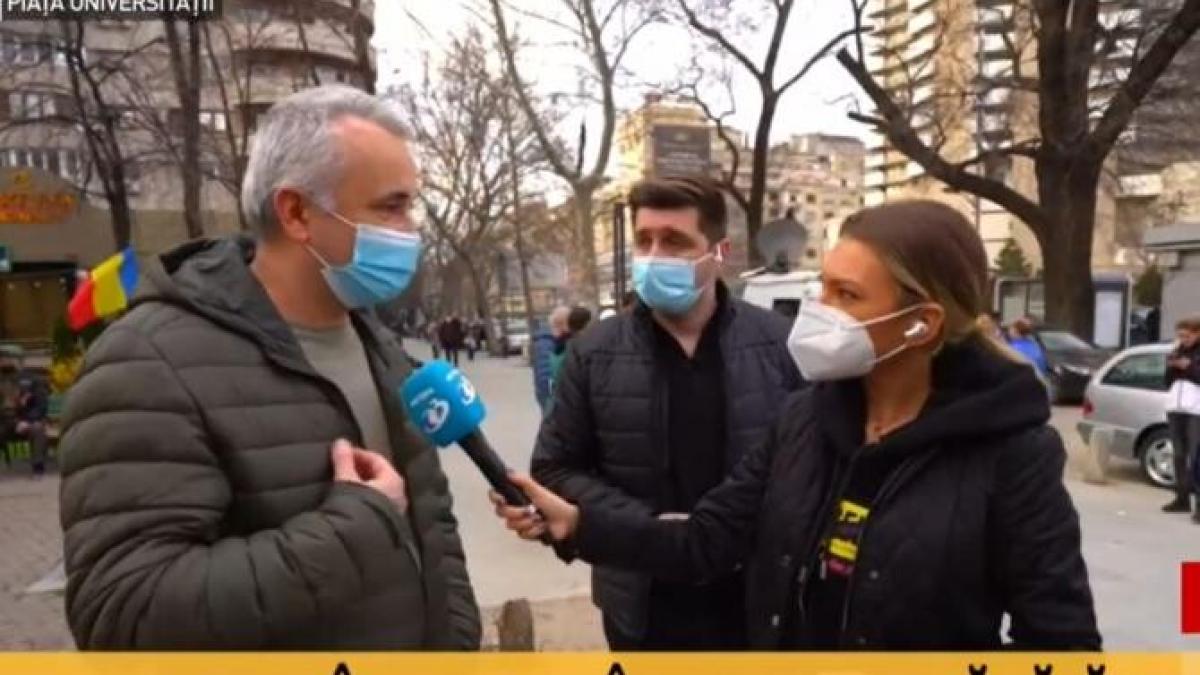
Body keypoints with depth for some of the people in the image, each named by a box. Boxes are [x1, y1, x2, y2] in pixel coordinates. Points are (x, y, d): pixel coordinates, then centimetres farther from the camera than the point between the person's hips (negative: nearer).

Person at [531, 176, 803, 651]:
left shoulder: (777, 342, -5)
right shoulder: (594, 354, -5)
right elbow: (555, 468, -2)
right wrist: (647, 525, -13)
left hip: (762, 597, 0)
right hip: (647, 605, 1)